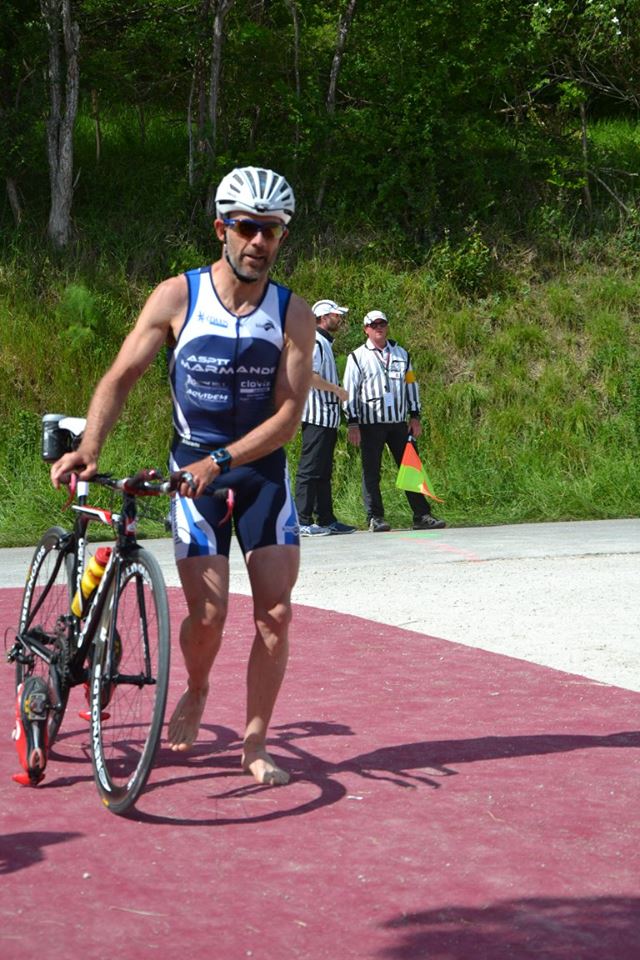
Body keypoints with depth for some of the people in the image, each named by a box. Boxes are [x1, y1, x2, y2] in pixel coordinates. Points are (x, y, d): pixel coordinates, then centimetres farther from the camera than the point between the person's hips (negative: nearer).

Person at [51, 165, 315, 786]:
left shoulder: (293, 314, -7)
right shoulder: (177, 297, -8)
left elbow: (288, 414, -12)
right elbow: (121, 377, -7)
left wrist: (218, 461, -23)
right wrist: (88, 448, -23)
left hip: (262, 471, 1)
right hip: (192, 469, -1)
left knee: (275, 613, -7)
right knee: (208, 613, -9)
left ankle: (255, 745, 8)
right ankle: (195, 691, 25)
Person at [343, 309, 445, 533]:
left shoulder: (401, 354, 14)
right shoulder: (357, 357, 2)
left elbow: (411, 384, 18)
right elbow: (349, 391, -1)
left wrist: (415, 416, 11)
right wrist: (352, 424, -7)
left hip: (399, 422, 3)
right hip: (370, 424, -3)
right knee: (371, 472, -1)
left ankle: (421, 515, 4)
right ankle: (375, 518, 4)